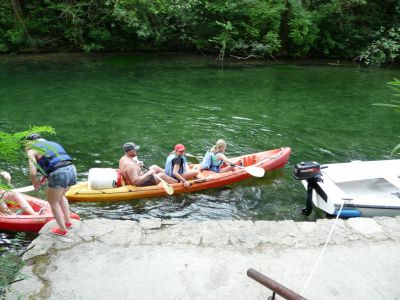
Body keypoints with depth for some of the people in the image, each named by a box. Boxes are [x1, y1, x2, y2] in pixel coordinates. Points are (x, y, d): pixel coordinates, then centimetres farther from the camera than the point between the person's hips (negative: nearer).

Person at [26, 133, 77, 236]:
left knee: (53, 202, 16)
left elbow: (33, 172, -4)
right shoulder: (51, 144, 27)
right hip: (71, 169, 7)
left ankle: (62, 229, 25)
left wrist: (35, 183, 14)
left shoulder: (31, 150, 7)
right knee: (60, 196, 31)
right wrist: (44, 178, 35)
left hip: (58, 174, -7)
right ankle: (67, 222, 40)